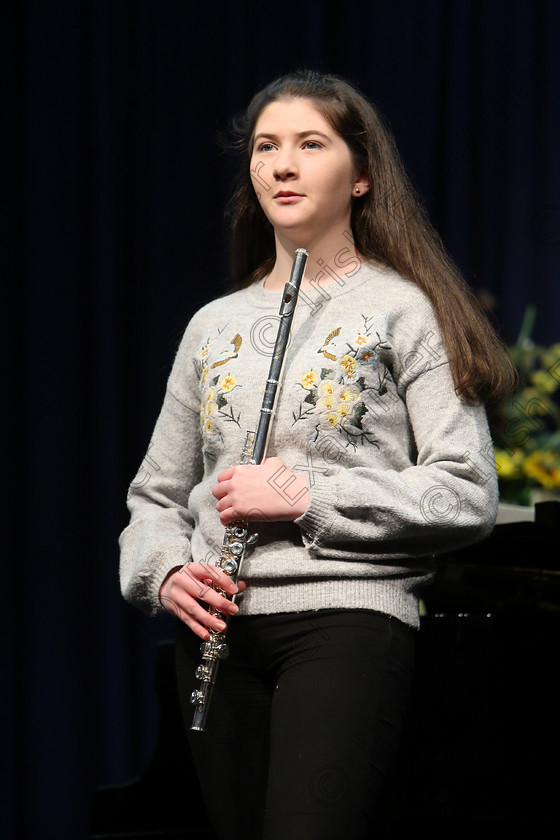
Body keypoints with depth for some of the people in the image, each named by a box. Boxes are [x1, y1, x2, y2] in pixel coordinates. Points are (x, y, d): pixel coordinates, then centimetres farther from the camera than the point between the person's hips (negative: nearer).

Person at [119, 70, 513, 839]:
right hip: (218, 624, 5)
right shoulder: (213, 325, 19)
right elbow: (157, 494, 22)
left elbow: (468, 496, -4)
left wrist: (307, 499, -11)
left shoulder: (404, 308, 3)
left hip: (348, 612, -5)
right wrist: (164, 572, 0)